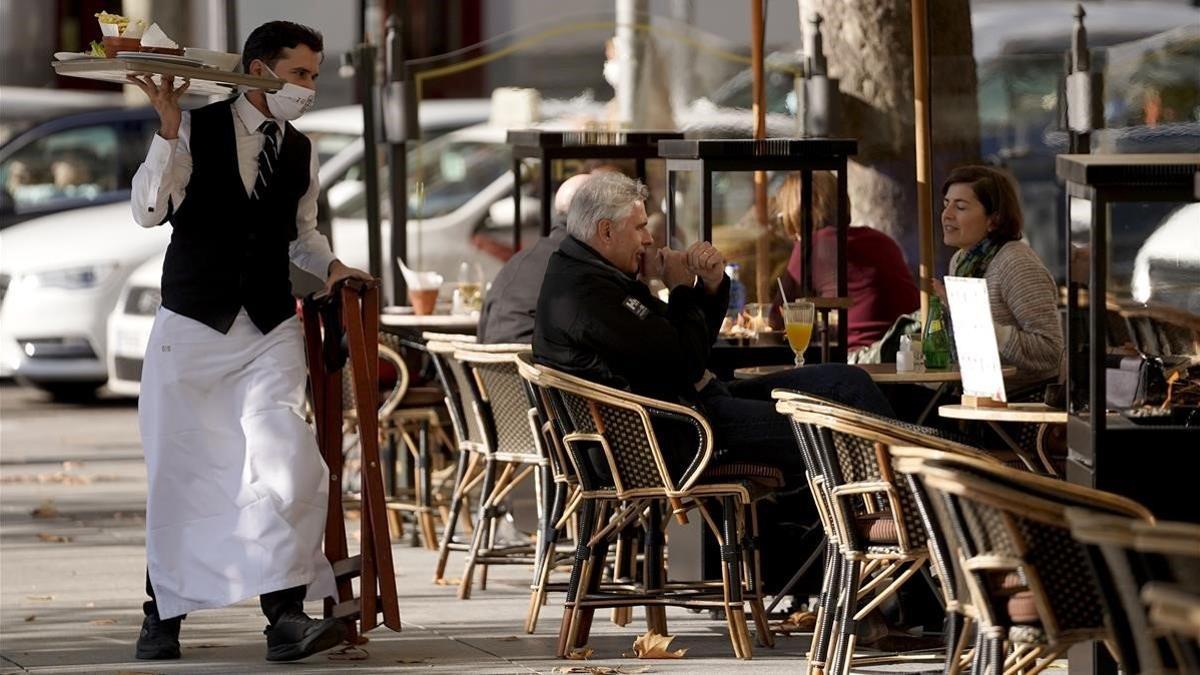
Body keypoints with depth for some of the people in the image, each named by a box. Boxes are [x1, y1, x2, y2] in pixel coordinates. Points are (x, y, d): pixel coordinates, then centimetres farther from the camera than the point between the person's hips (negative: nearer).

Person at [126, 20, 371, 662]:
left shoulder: (300, 151, 11)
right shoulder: (197, 129, -3)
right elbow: (149, 211, -14)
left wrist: (329, 265, 7)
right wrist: (168, 130, -23)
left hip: (270, 330, 3)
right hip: (192, 325, -3)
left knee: (286, 460, -17)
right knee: (178, 470, 4)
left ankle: (286, 614, -20)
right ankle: (163, 613, 21)